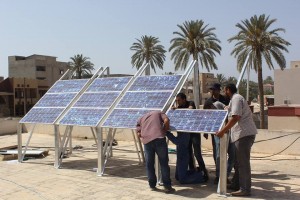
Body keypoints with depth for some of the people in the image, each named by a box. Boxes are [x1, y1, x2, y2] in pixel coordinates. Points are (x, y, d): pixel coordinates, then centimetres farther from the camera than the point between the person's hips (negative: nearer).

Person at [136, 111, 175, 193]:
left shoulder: (140, 119, 30)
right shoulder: (159, 113, 27)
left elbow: (139, 133, 16)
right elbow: (166, 120, 6)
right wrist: (164, 131, 19)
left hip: (147, 141, 2)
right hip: (159, 138, -1)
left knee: (149, 164, 15)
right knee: (164, 163, 6)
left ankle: (152, 185, 22)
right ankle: (167, 186, 8)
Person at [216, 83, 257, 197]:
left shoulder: (236, 98, -9)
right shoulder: (236, 98, 22)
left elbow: (235, 118, -20)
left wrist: (222, 131, -20)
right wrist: (226, 130, 28)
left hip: (244, 133, -10)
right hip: (243, 133, 10)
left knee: (242, 162, -7)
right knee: (239, 161, 16)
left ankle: (245, 189, -2)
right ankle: (236, 184, 25)